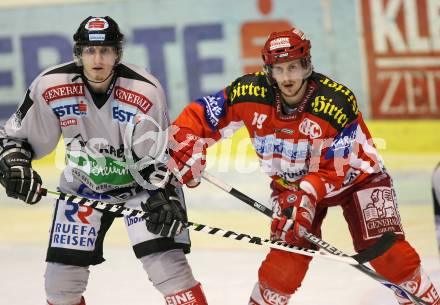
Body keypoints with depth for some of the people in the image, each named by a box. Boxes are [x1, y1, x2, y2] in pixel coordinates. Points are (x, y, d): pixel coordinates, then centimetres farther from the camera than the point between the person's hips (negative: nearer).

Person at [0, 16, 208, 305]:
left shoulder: (146, 91, -24)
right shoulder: (50, 86, -19)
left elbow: (160, 155, -15)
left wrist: (166, 196, -28)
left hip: (142, 181, -2)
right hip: (82, 186, 3)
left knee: (169, 266, -18)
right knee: (61, 278, 1)